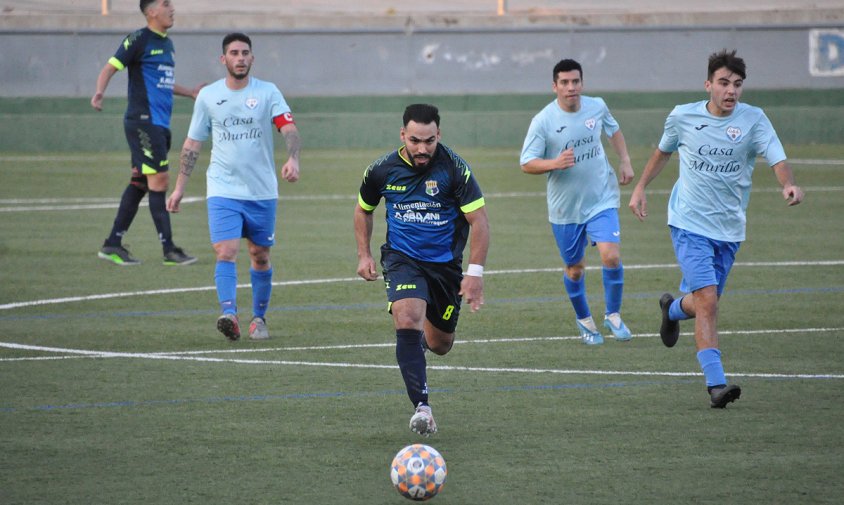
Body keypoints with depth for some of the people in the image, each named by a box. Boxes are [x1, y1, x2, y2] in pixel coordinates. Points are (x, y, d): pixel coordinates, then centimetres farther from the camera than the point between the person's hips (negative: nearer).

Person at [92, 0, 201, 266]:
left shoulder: (166, 44, 18)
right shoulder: (138, 40, -8)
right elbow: (110, 68, -13)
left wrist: (188, 92, 36)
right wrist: (99, 92, -31)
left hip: (160, 124, 9)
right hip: (143, 122, -9)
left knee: (139, 183, 9)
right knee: (159, 181, -9)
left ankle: (113, 244, 14)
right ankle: (169, 249, -6)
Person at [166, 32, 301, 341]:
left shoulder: (267, 93, -1)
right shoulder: (208, 96, 4)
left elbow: (289, 128, -13)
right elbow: (192, 144, 11)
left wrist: (292, 159, -33)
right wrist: (179, 187, 8)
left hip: (262, 191, 0)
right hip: (223, 190, 0)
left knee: (260, 256, 10)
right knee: (226, 252, -17)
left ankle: (259, 318, 25)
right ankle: (229, 314, -28)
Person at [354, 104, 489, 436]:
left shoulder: (454, 168, -15)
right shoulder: (383, 169, -7)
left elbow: (479, 220, -12)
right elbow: (363, 209, 13)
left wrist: (475, 271, -18)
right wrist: (364, 255, 6)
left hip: (446, 263, 0)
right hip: (402, 258, 0)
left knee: (440, 345, 11)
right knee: (408, 319, -27)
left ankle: (426, 338, 52)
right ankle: (421, 407, -28)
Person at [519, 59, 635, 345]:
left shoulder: (597, 107, -3)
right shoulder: (543, 121, -14)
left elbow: (613, 130, 20)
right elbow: (526, 163, -12)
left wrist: (624, 161, 9)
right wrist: (555, 163, -30)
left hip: (602, 200, 1)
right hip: (565, 208, -1)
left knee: (611, 256, -17)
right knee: (575, 269, 10)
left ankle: (613, 315, 4)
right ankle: (584, 320, 36)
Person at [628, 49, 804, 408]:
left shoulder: (753, 119, -5)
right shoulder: (683, 117, -3)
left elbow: (777, 159, -17)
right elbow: (663, 150, 18)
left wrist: (788, 185, -37)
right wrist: (641, 187, 18)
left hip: (729, 229, 2)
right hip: (689, 224, -2)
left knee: (702, 304, 14)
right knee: (708, 302, -17)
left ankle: (673, 309, 51)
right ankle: (716, 384, -17)